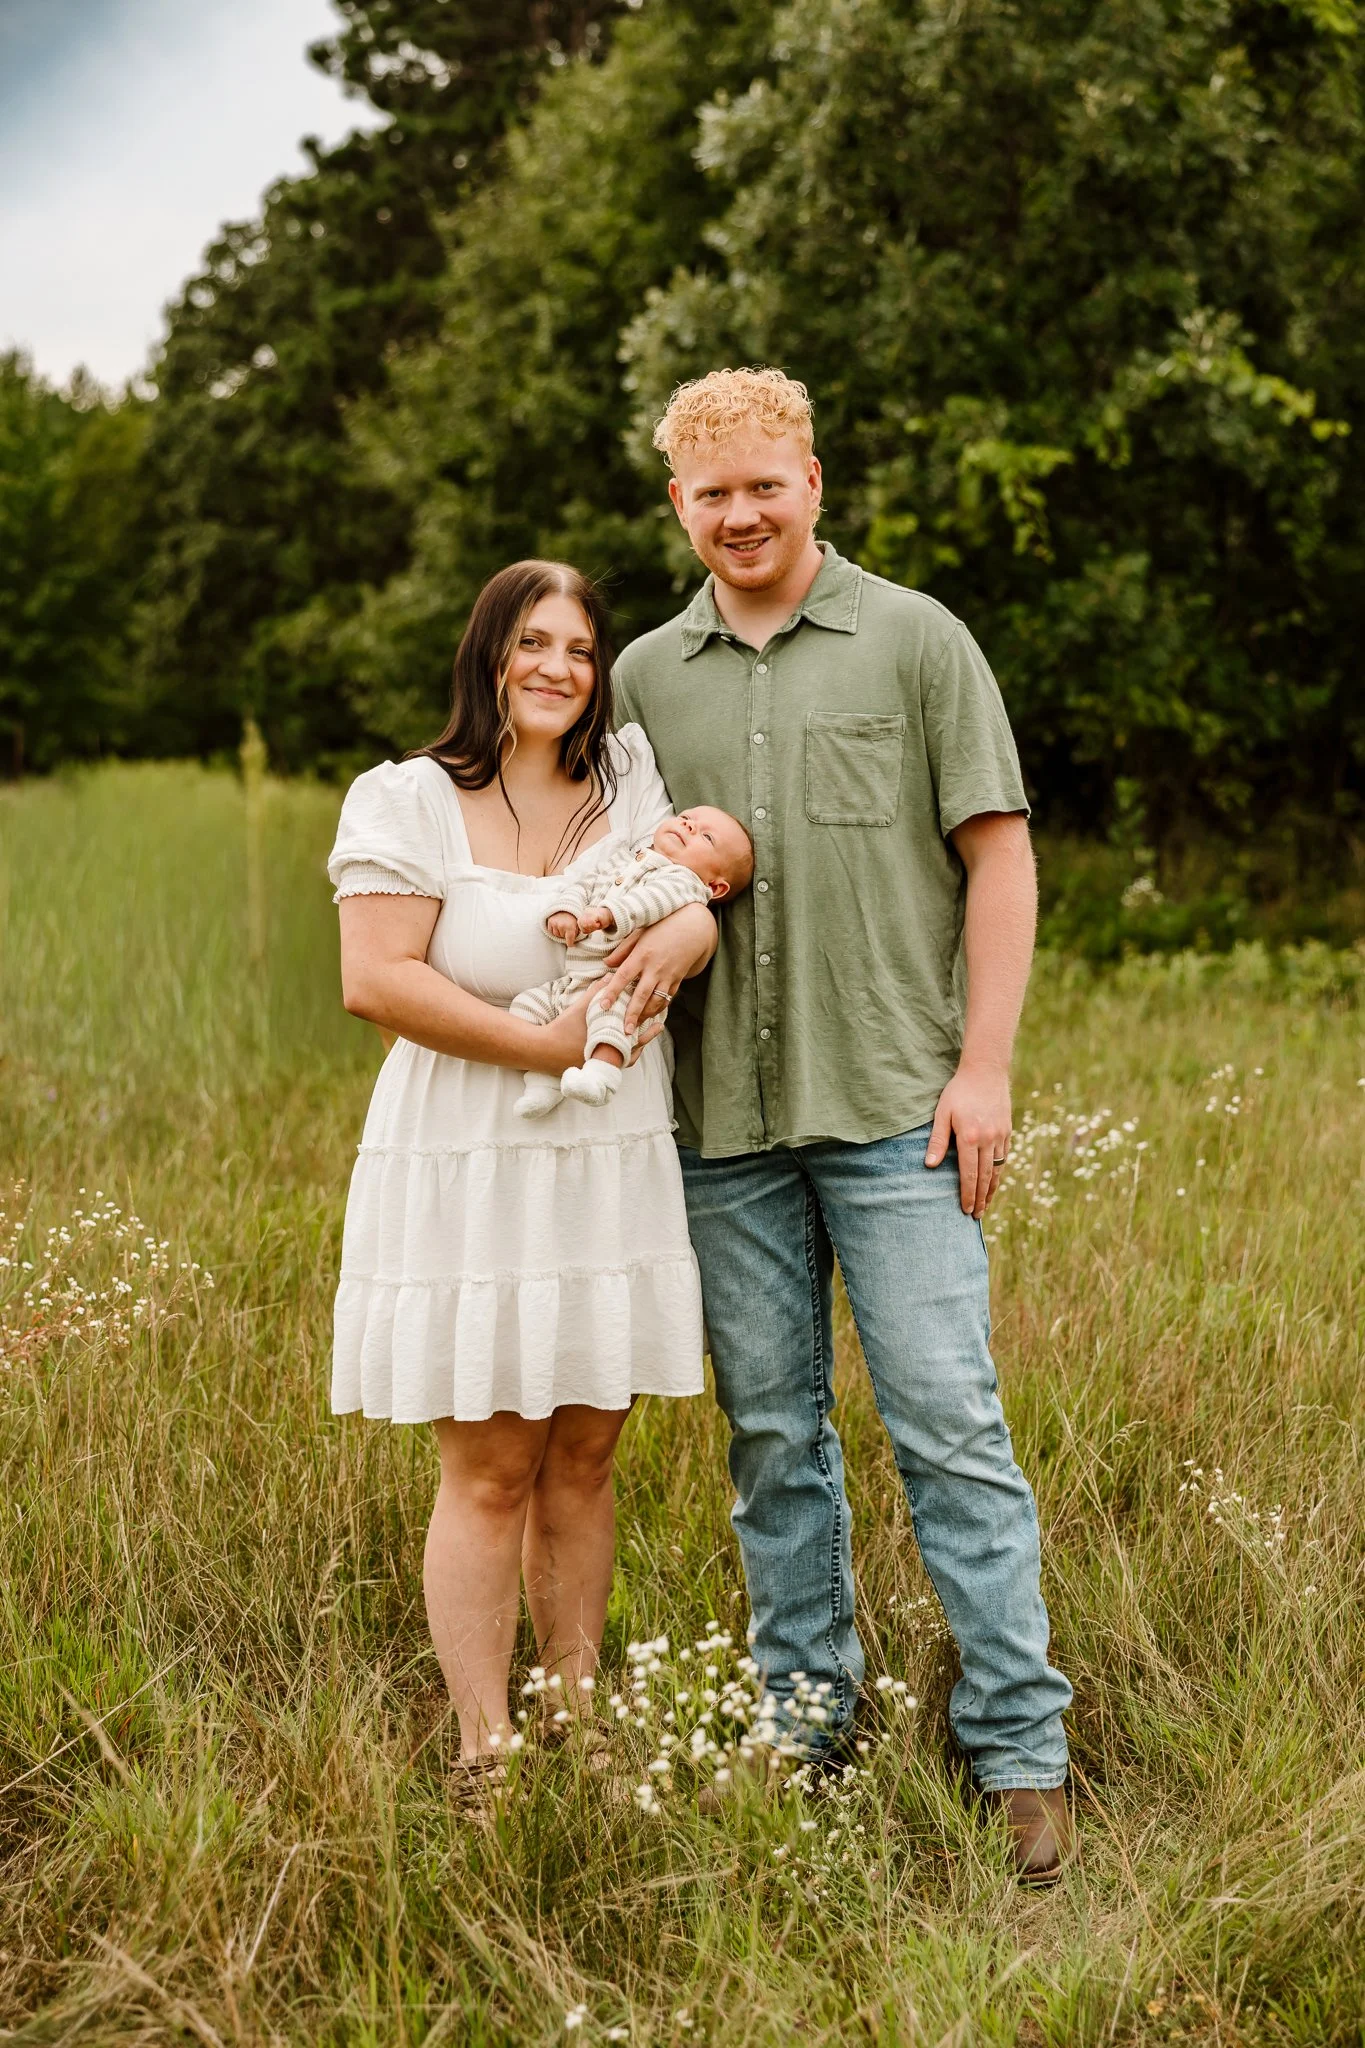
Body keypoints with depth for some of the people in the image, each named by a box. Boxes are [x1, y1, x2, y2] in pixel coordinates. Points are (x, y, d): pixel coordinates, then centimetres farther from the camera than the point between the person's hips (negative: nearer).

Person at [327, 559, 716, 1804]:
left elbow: (705, 907, 3)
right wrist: (544, 1044, -16)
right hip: (469, 1173, -4)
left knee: (584, 1460, 11)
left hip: (614, 1171, 4)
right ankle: (485, 1752, 10)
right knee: (490, 1470, 0)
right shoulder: (408, 800, -4)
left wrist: (676, 936, -22)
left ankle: (578, 1719, 22)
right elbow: (375, 978, -14)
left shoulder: (632, 780, 10)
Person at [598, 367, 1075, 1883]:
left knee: (947, 1422, -5)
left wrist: (982, 1066, -8)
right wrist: (652, 920, -7)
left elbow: (998, 854, 0)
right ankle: (804, 1721, 23)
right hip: (724, 1118, 4)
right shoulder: (644, 675, 12)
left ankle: (1019, 1747, 3)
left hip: (896, 1106, -3)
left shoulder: (914, 639, 3)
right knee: (771, 1432, 10)